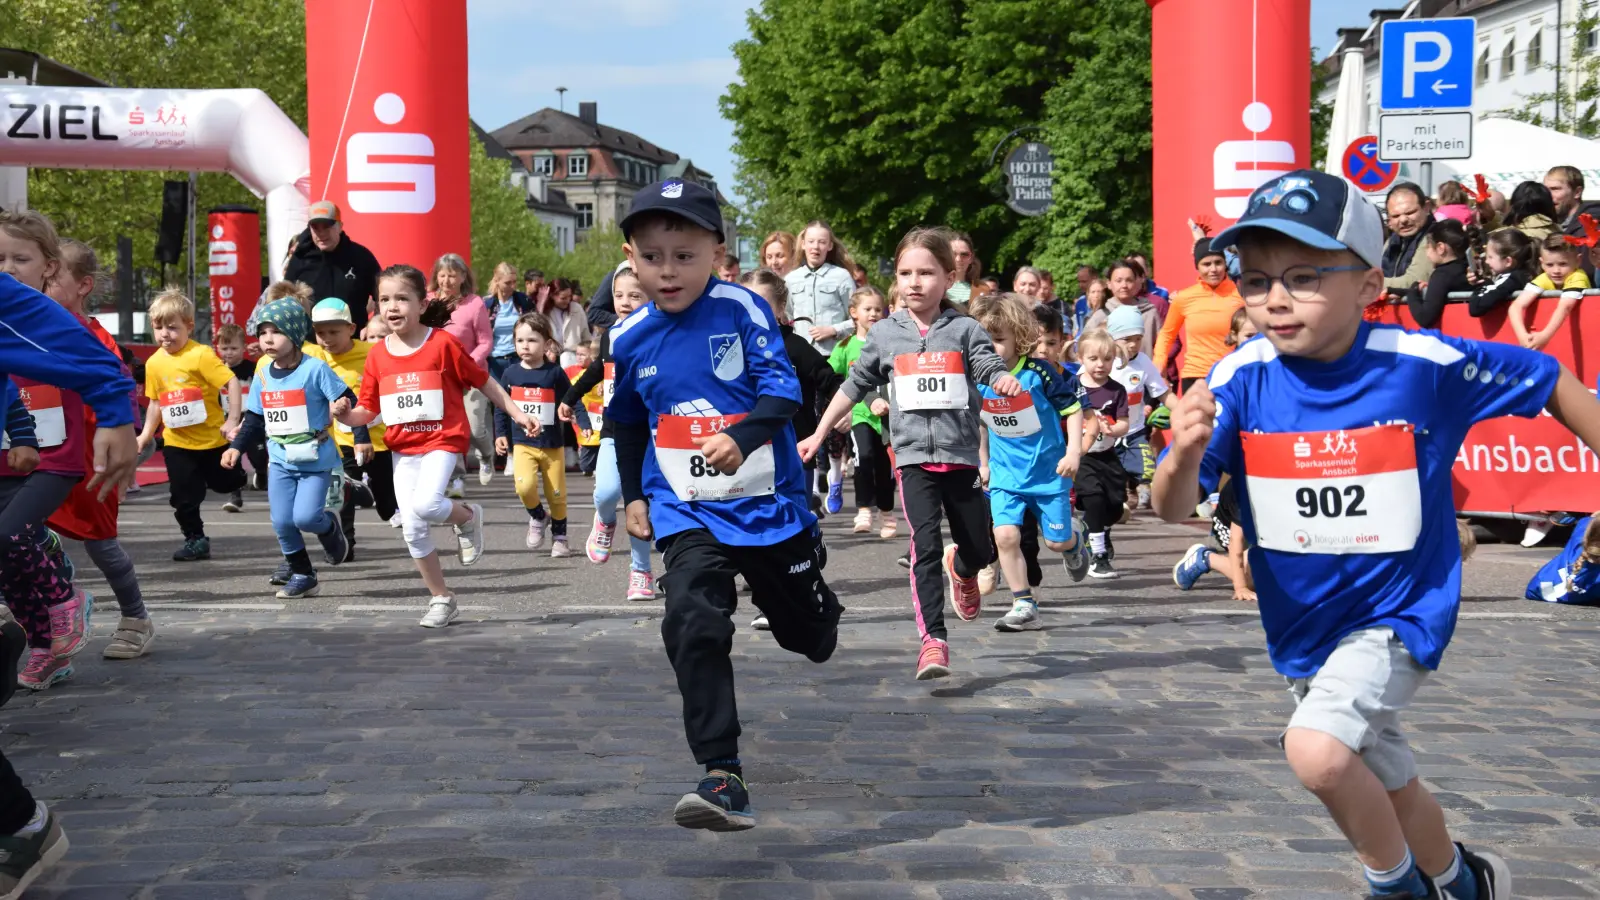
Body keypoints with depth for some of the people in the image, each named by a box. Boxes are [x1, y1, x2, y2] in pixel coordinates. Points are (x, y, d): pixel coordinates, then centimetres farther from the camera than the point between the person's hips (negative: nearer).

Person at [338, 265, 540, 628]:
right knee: (411, 528, 2)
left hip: (442, 441, -5)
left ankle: (468, 517, 7)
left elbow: (483, 381, 1)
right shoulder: (377, 354, 2)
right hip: (402, 448, 5)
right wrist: (342, 415, -14)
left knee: (425, 505, -28)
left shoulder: (443, 343, -9)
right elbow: (367, 410, 6)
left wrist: (517, 414, 3)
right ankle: (441, 598, 19)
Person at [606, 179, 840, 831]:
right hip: (687, 510, 2)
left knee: (808, 631, 16)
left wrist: (742, 437, -36)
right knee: (693, 624, -22)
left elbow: (782, 387, -19)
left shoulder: (741, 309, -11)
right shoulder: (630, 338, 1)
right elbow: (628, 423, 18)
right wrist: (633, 496, 17)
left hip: (769, 498, -1)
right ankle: (722, 777, -22)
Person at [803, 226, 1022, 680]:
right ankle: (933, 639, -16)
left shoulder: (964, 330, 1)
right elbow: (854, 386, 15)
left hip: (961, 455, 1)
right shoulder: (885, 334, 6)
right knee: (925, 544, -17)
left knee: (980, 549, 10)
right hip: (914, 456, -1)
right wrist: (818, 435, 16)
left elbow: (991, 369, -9)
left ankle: (961, 570, 48)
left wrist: (1006, 382, -34)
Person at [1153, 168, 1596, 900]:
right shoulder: (1240, 381, -15)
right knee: (1386, 789, 21)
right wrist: (1185, 456, -42)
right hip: (1302, 629, 4)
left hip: (1398, 614, -4)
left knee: (1317, 749, -27)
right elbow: (1176, 509, -21)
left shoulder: (1423, 365, -19)